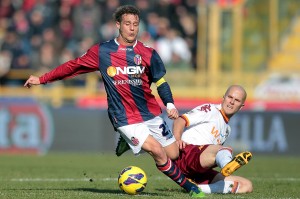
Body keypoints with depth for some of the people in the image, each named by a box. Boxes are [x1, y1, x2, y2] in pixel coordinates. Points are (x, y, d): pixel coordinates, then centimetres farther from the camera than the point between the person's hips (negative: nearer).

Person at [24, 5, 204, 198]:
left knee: (174, 154, 2)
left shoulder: (148, 54, -1)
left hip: (151, 114, 4)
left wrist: (170, 104, -9)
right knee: (158, 151, -20)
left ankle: (130, 141, 25)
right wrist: (41, 79, 7)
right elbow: (72, 66, 6)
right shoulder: (101, 52, -4)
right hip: (125, 119, -3)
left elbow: (161, 82, 9)